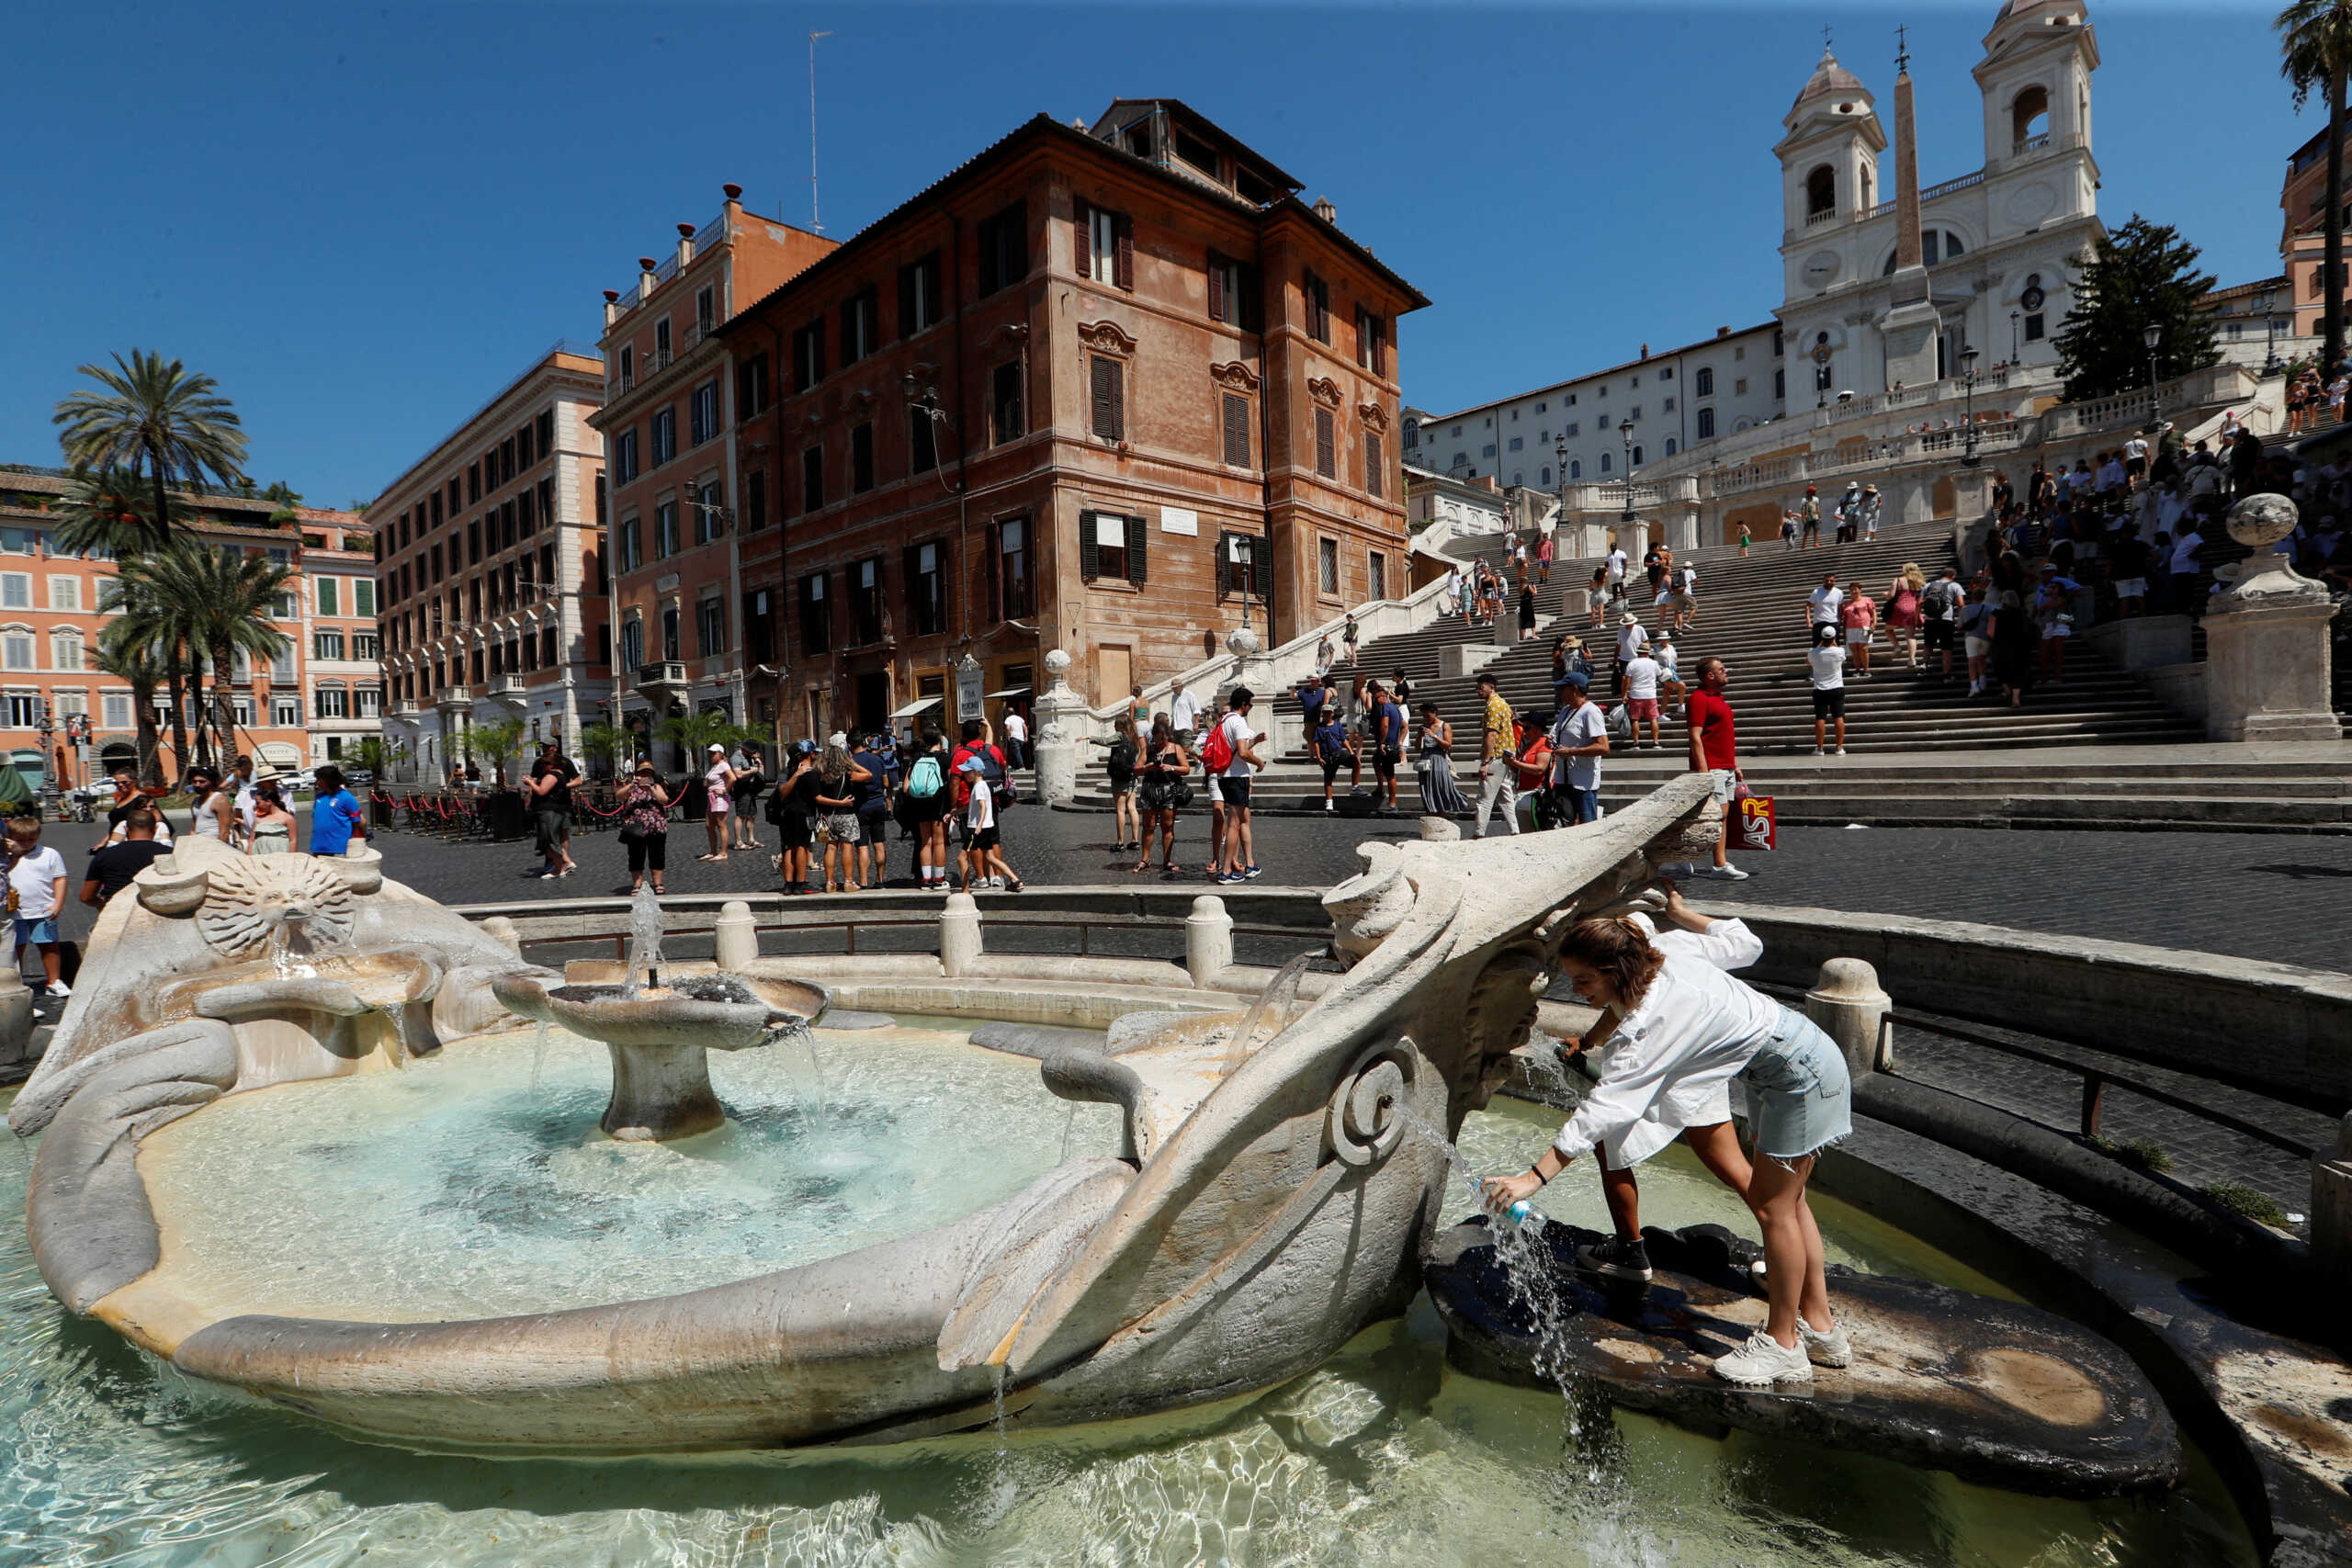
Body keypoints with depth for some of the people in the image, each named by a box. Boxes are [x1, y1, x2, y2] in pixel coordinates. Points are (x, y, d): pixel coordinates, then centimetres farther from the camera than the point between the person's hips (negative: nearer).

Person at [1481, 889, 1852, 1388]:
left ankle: (1782, 1345, 13)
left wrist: (1532, 1178, -38)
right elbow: (1745, 943, 6)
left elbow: (1603, 1109, -37)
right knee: (1785, 1200, 16)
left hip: (1801, 1072, -10)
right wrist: (1682, 913, 21)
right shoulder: (1667, 946, -9)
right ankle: (1819, 1326, 28)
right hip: (1782, 1066, 10)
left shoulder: (1648, 1026, -32)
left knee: (1772, 1206, -1)